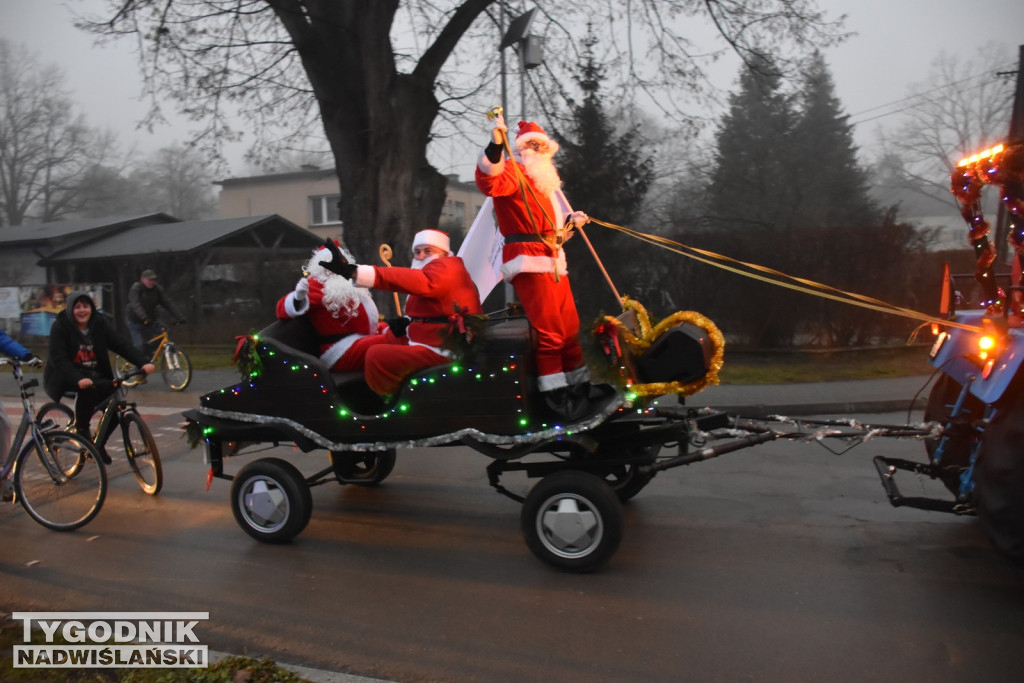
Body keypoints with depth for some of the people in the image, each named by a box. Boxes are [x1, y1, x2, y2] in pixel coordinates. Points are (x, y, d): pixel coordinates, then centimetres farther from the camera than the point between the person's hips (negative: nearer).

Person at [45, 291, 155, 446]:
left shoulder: (100, 323, -3)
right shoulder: (60, 327, -12)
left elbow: (121, 343, -15)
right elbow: (59, 359, -22)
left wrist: (143, 362, -31)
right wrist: (78, 379, -39)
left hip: (94, 375, 4)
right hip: (66, 376, -4)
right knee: (87, 386, -35)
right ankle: (81, 429, -17)